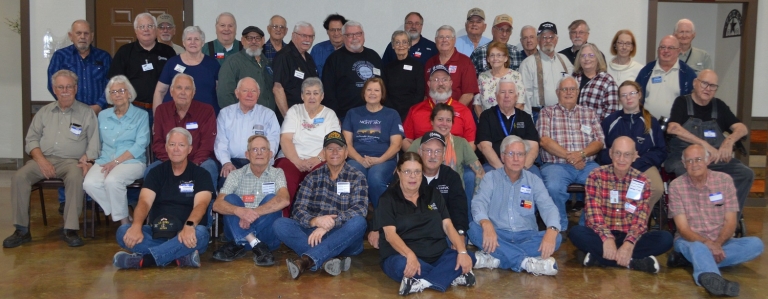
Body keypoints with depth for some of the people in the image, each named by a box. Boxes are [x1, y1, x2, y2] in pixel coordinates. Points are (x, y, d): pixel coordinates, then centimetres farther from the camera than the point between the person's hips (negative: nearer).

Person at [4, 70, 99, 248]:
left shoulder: (86, 112, 10)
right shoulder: (45, 112, 19)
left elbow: (94, 142, 4)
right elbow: (32, 138, 12)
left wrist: (86, 160, -15)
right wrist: (41, 160, -5)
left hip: (71, 161, -3)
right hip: (44, 159, 3)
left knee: (75, 177, -36)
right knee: (19, 177, -24)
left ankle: (71, 230, -31)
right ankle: (22, 230, -15)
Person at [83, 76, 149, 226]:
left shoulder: (141, 115, 3)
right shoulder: (103, 115, 18)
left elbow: (140, 145, -7)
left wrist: (116, 161, -15)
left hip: (132, 161, -4)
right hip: (104, 161, 4)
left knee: (112, 180, -35)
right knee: (89, 184, -26)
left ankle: (124, 220, -15)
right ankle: (121, 214, -9)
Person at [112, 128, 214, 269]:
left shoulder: (199, 174, 1)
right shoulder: (157, 172, 8)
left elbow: (201, 204, -15)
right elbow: (144, 201, -7)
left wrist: (189, 226, -38)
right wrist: (137, 225, -30)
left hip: (187, 236, -2)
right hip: (157, 233, 3)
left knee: (200, 233, -36)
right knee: (123, 232, -23)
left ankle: (143, 259, -32)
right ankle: (182, 257, -30)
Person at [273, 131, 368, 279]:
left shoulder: (357, 178, 4)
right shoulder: (313, 177, 10)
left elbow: (360, 209, -12)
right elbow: (298, 210, 0)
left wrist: (329, 224, -26)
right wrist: (315, 221, -23)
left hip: (345, 239, -2)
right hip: (314, 235, 2)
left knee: (358, 222, -33)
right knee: (280, 224, -20)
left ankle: (307, 260, -39)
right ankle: (328, 259, -34)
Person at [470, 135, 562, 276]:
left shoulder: (534, 181, 9)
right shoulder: (491, 178, 4)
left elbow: (548, 207, -4)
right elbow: (479, 203, -13)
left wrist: (551, 230, -28)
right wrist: (486, 224, -36)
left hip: (526, 236, 2)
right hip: (497, 235, -2)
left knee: (556, 238, -25)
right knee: (474, 228, -30)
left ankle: (494, 258, -31)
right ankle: (526, 262, -36)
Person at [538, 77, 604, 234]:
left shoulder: (589, 113, 19)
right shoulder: (547, 112, 10)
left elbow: (599, 142, 9)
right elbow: (544, 140, -4)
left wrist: (582, 154, -12)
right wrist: (569, 156, -11)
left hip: (587, 164, 3)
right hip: (556, 164, -2)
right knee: (554, 188, -34)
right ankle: (560, 227, -10)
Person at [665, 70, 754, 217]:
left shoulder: (719, 106, 16)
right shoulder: (682, 102, 4)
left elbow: (742, 128, 8)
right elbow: (673, 128, -15)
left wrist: (730, 140, -17)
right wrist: (705, 144, -24)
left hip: (715, 159, 5)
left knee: (746, 174, -17)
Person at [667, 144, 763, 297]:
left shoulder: (724, 180, -1)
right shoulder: (676, 186, -7)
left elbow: (730, 222, -3)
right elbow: (683, 228, -12)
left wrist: (717, 244, -22)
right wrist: (707, 243, -30)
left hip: (720, 242, 4)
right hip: (691, 241, -3)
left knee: (755, 244, -23)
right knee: (699, 248, -38)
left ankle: (688, 258, -29)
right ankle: (713, 279, -72)